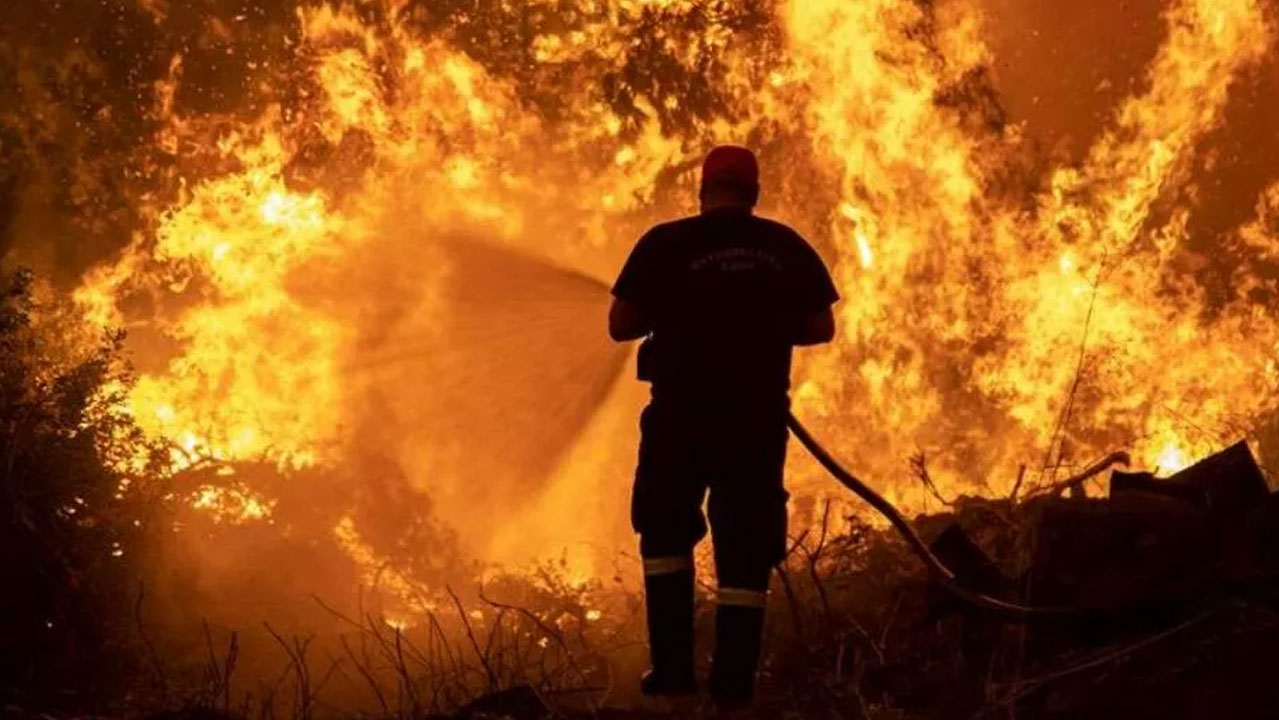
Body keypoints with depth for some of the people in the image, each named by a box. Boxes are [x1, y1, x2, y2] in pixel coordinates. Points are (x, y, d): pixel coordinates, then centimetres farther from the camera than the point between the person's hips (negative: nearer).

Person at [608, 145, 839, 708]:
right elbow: (820, 327, 8)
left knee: (666, 534, 17)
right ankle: (733, 683, 1)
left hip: (682, 414, -1)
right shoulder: (787, 248, 2)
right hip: (757, 417, 1)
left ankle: (673, 668, 9)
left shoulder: (665, 244, -5)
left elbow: (620, 325, -5)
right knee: (745, 548, 6)